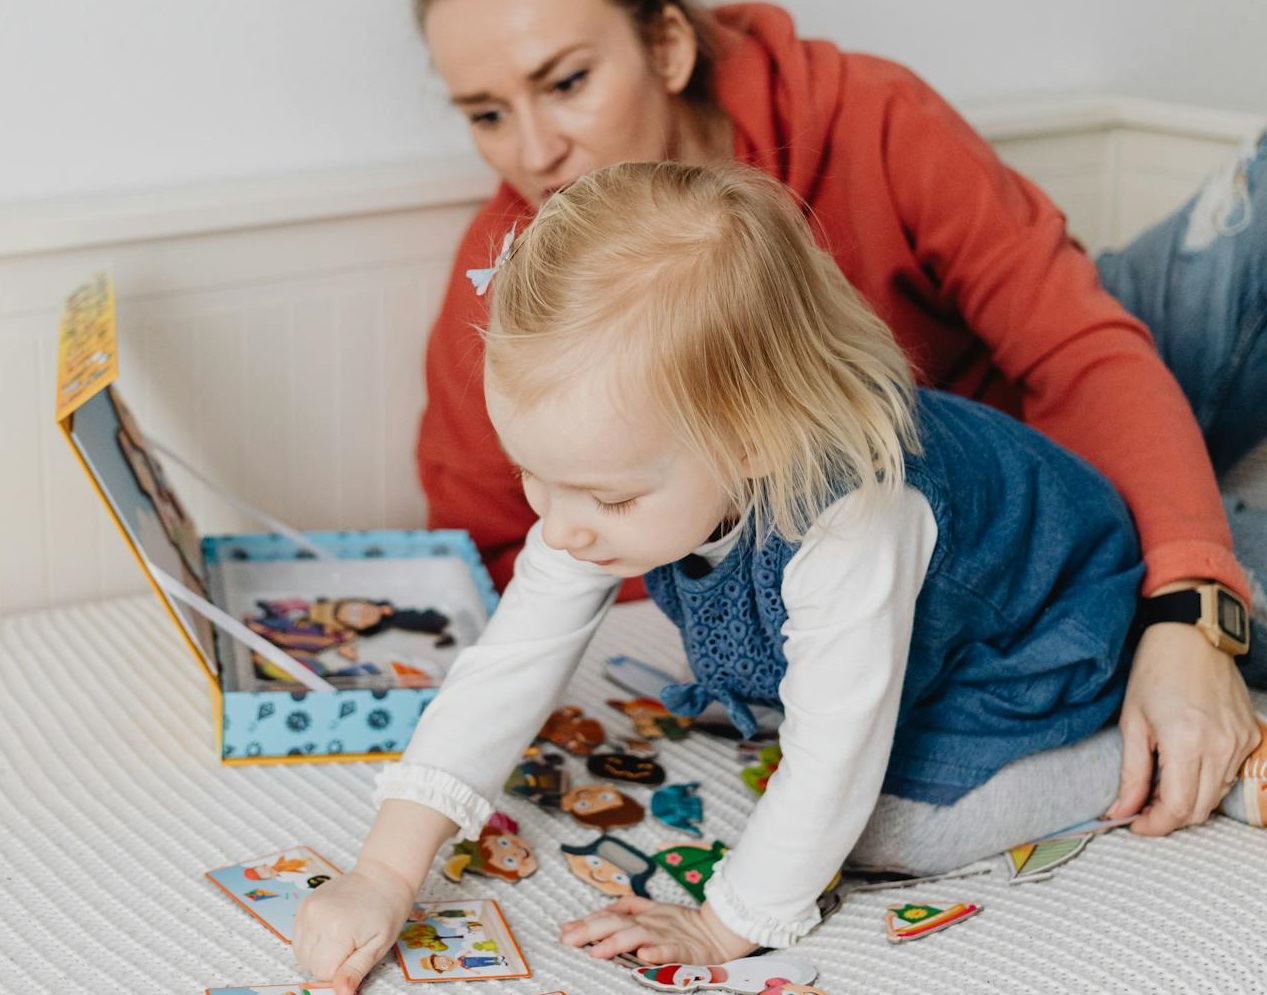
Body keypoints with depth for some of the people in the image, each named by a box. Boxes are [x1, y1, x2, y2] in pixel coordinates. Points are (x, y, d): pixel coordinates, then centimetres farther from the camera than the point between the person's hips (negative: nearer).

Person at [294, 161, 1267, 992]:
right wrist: (385, 877, -25)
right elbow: (506, 670, -20)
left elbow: (829, 771, -38)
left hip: (1041, 642, -7)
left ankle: (1147, 754, 0)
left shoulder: (849, 526, -47)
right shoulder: (618, 482, -24)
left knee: (889, 829, -18)